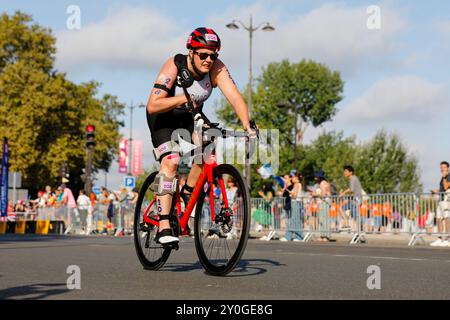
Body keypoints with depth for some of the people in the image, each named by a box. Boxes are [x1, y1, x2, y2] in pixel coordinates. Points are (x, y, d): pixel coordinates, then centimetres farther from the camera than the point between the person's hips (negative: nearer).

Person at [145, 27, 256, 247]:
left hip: (191, 117, 4)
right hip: (164, 116, -4)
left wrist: (248, 126, -46)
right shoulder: (174, 67, -30)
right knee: (170, 161, -25)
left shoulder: (216, 68, -22)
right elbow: (152, 106, -37)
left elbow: (235, 97, -31)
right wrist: (184, 98, -47)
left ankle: (188, 193, 4)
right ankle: (163, 227, -29)